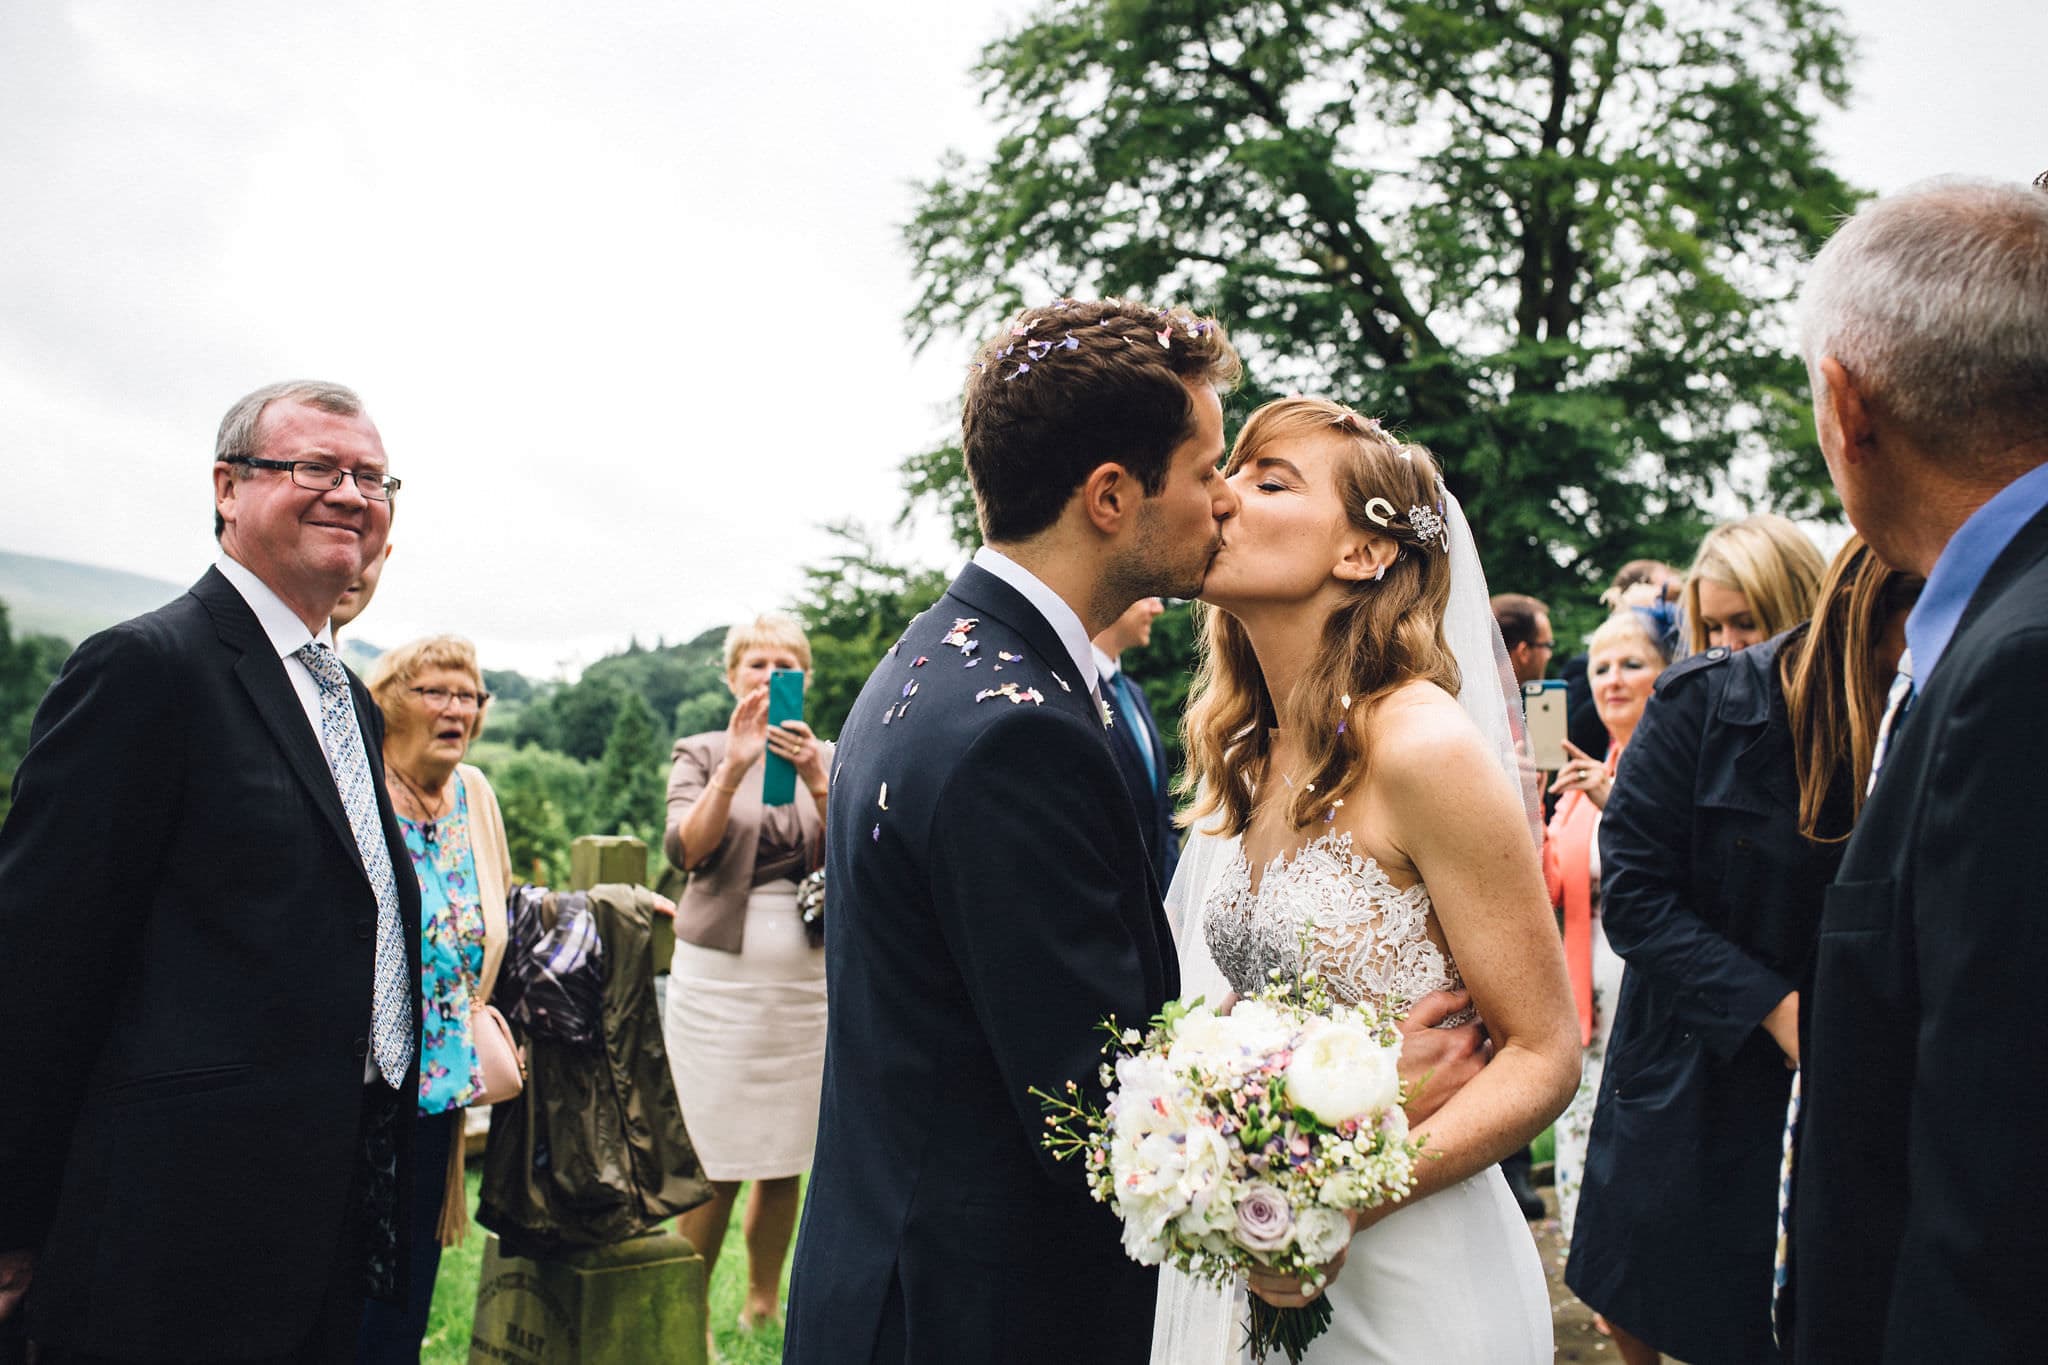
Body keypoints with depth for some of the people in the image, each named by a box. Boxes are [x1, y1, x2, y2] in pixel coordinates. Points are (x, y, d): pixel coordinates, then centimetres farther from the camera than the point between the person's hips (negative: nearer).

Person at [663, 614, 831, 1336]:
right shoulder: (702, 753, 5)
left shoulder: (830, 760, 10)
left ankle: (763, 1304, 24)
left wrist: (817, 782, -19)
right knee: (714, 1164, -4)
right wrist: (734, 769, -23)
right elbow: (684, 848, -11)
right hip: (719, 973, -2)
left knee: (785, 1159, 8)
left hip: (806, 975, 2)